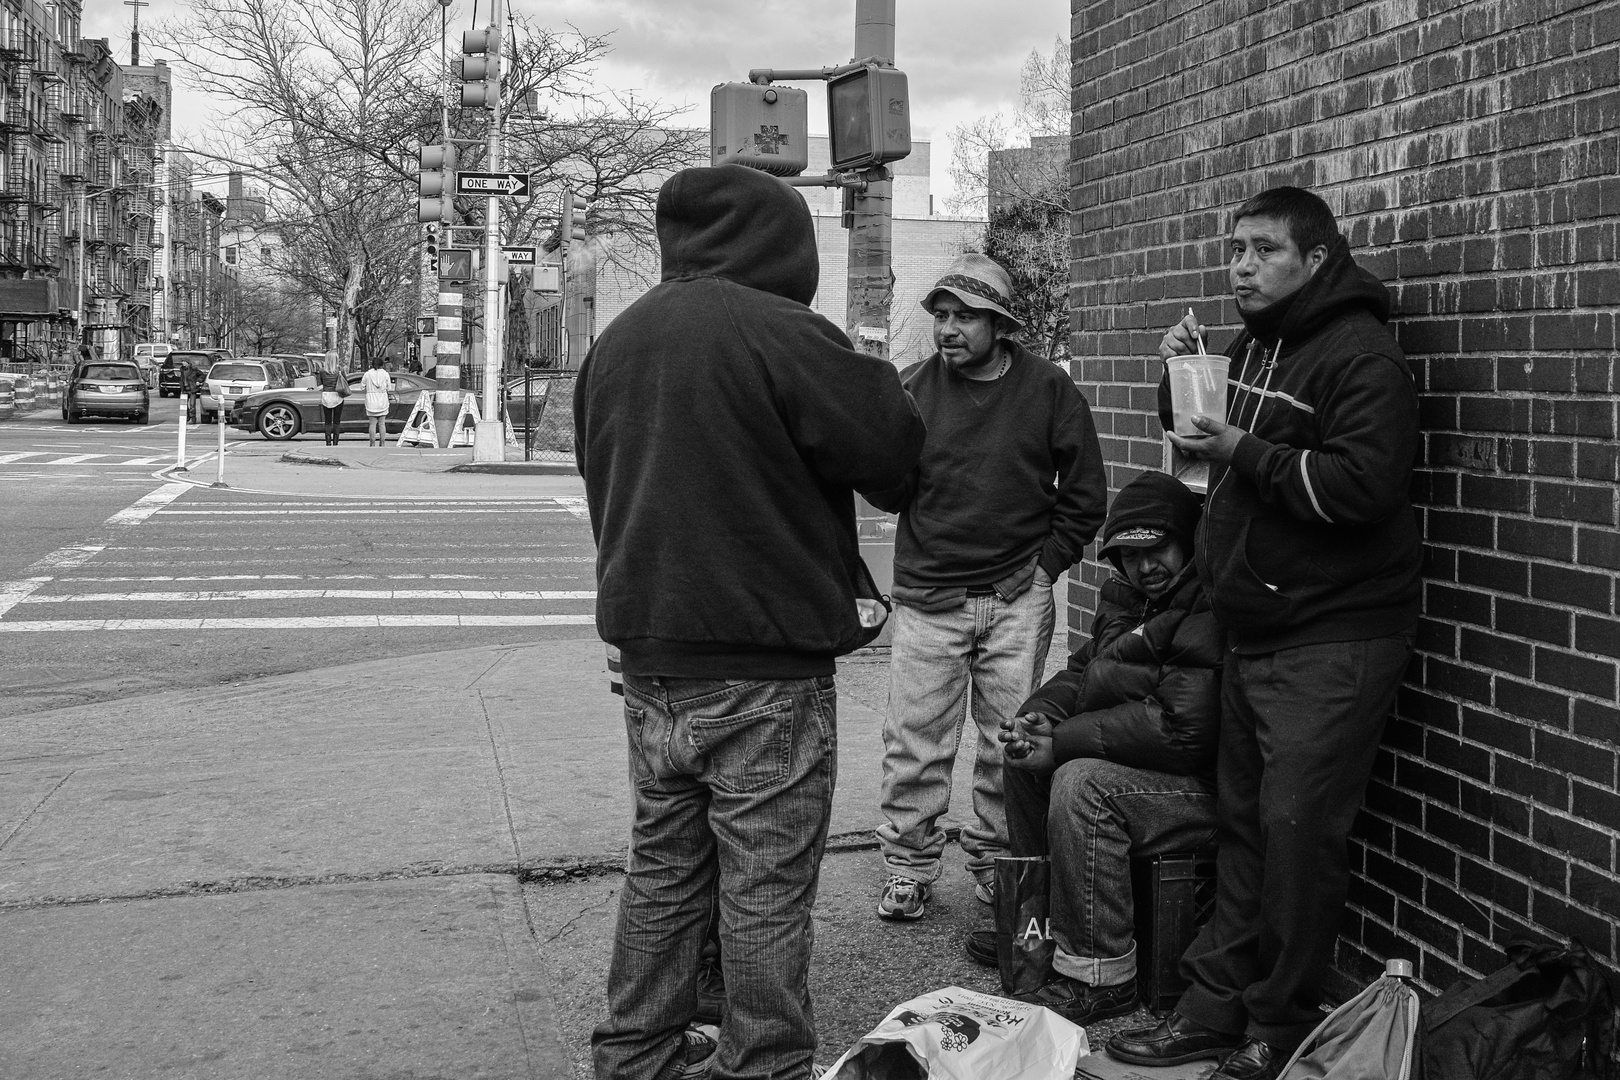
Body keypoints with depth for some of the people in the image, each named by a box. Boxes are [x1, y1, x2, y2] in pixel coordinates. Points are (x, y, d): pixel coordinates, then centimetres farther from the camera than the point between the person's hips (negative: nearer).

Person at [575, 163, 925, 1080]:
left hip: (649, 656, 8)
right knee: (767, 887, 3)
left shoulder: (616, 342, 10)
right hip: (763, 668, -8)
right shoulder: (780, 333, -16)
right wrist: (874, 380, 7)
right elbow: (892, 446, -13)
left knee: (664, 870, 18)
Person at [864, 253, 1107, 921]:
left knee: (1011, 741, 6)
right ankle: (908, 866, 15)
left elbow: (1086, 495, 7)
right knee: (914, 740, 1)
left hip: (1018, 598, 0)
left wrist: (1046, 564, 0)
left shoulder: (1048, 390, 1)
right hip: (927, 598, 0)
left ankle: (997, 860, 22)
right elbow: (890, 496, 1)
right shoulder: (914, 390, 3)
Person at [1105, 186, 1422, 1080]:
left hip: (1332, 640, -8)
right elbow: (1209, 435, 28)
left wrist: (1245, 453, -20)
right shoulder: (1254, 344, 14)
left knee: (1296, 830, -7)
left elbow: (1364, 486, -24)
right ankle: (1214, 1007, 20)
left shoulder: (1360, 357, -13)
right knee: (1242, 824, 12)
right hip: (1254, 630, 8)